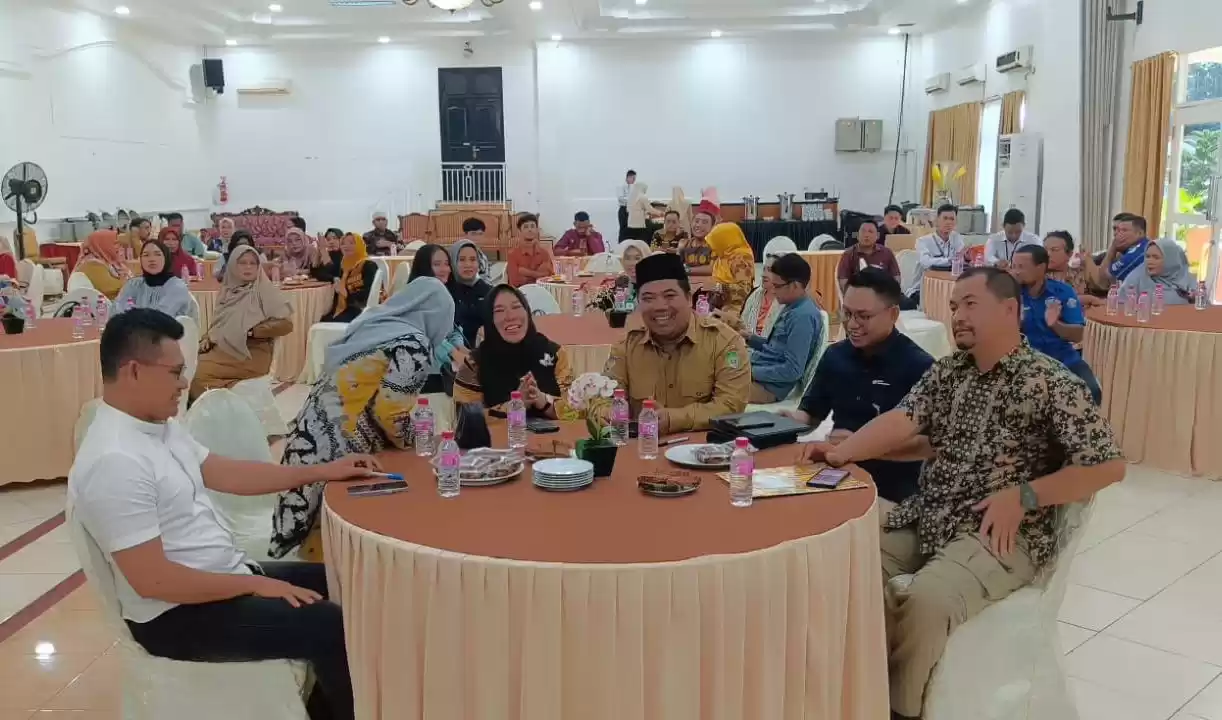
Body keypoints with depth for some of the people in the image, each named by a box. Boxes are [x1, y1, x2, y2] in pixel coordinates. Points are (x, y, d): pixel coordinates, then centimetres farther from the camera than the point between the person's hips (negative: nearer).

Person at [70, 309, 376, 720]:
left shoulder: (159, 424, 4)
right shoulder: (115, 460, -26)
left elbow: (225, 474, 15)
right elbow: (151, 579, -27)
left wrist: (321, 472, 13)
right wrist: (256, 585, -20)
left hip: (225, 577, 10)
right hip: (178, 615, -10)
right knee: (333, 627, -17)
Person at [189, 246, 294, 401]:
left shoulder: (265, 290, -4)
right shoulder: (228, 291, 14)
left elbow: (286, 324, -12)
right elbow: (218, 321, 17)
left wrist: (251, 331, -15)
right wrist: (207, 338, -3)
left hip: (251, 354, -6)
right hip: (222, 348, 6)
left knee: (198, 373, -21)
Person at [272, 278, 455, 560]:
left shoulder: (372, 323, 13)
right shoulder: (413, 346, -11)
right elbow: (389, 412, -18)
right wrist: (418, 444, 1)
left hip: (312, 438, 8)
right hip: (336, 451, -8)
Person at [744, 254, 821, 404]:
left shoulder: (803, 316, -21)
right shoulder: (793, 307, 8)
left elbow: (792, 371, -24)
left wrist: (752, 372, -18)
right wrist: (751, 338, 9)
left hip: (770, 385, -10)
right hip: (759, 369, 10)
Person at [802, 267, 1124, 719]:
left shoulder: (1050, 382, -6)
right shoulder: (947, 370, 12)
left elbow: (1109, 465, -8)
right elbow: (903, 420, -3)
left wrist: (1024, 496, -16)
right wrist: (843, 452, -20)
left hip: (1001, 534, -6)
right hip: (926, 518, 6)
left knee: (925, 601, -29)